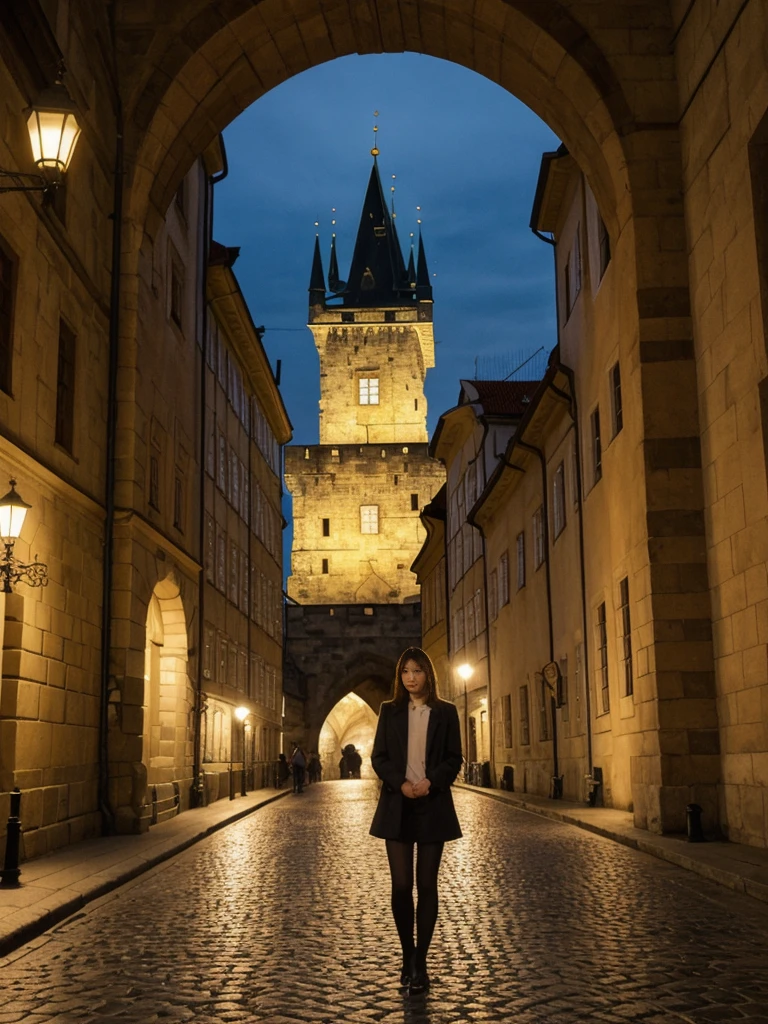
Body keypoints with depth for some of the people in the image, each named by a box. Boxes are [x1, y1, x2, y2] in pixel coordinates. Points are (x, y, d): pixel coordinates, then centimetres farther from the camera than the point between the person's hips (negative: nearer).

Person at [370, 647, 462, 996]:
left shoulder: (445, 712, 3)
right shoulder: (390, 711, 7)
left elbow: (454, 758, 2)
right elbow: (379, 757, 3)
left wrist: (431, 781, -16)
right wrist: (401, 783, -13)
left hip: (433, 805, 0)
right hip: (397, 806, 1)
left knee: (426, 886, 2)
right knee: (401, 885, -2)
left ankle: (420, 963, 10)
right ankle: (408, 955, 16)